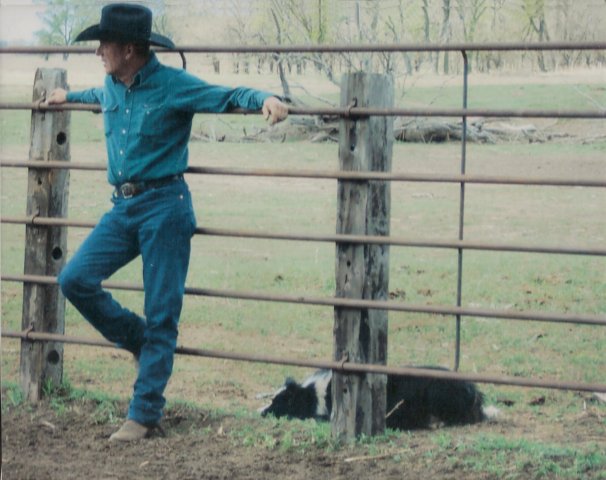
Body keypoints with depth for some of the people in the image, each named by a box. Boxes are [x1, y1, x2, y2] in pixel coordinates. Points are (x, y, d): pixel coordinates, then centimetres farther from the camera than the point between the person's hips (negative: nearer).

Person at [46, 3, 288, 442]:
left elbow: (228, 96, -12)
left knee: (161, 316, -3)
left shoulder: (173, 85, -9)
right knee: (75, 279, -8)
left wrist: (265, 100, -31)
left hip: (164, 205, -7)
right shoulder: (112, 87, 11)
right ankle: (140, 340, 15)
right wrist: (70, 96, 54)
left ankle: (145, 415, 2)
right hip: (123, 207, 7)